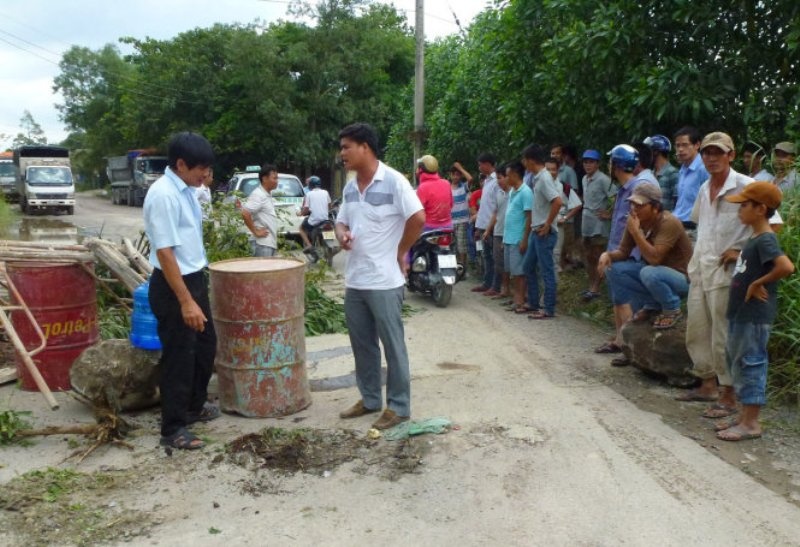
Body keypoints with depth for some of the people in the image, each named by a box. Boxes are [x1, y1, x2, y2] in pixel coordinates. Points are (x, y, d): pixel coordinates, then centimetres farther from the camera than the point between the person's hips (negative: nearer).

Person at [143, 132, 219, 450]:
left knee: (205, 345, 21)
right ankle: (173, 429, 17)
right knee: (179, 357, 1)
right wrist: (186, 302, -25)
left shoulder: (185, 190, 7)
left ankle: (194, 407, 40)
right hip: (173, 285, -9)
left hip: (194, 279, 9)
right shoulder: (163, 195, -21)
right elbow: (164, 252, -24)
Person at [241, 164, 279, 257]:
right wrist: (256, 231, -19)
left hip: (271, 243, 10)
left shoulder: (268, 195, 15)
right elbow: (245, 213, -25)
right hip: (262, 243, -10)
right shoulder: (258, 195, -14)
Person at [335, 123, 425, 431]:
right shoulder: (350, 187, 10)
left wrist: (401, 253, -9)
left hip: (384, 280, -7)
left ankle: (398, 406, 15)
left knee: (392, 345, 3)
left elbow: (418, 218, -17)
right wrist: (342, 235, -4)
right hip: (354, 280, 7)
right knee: (362, 344, 15)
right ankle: (370, 398, 30)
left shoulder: (393, 181, -12)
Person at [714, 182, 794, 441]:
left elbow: (786, 267, -32)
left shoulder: (765, 240, -17)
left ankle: (751, 423, 8)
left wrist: (758, 284, -22)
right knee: (735, 362, 16)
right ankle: (745, 415, 28)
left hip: (755, 316, -10)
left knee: (750, 364, -2)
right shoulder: (754, 239, 12)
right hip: (740, 313, 10)